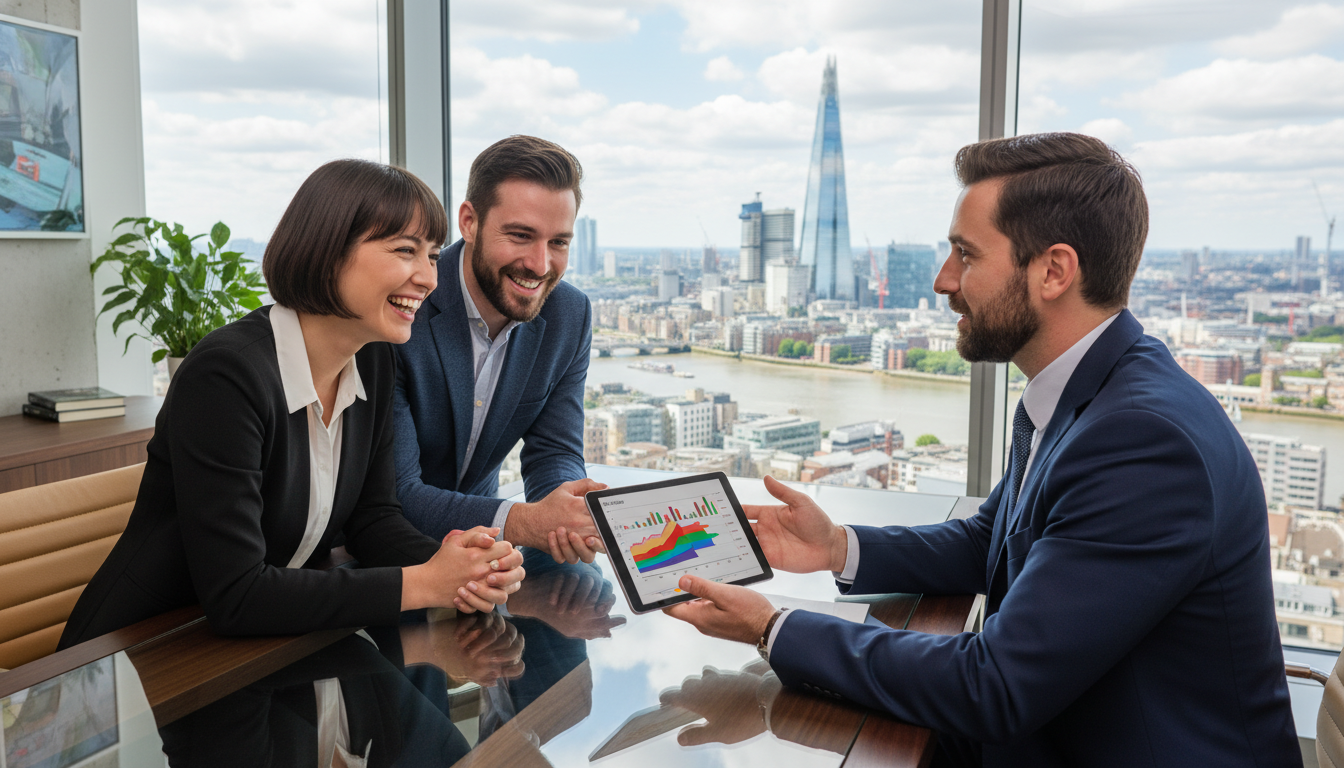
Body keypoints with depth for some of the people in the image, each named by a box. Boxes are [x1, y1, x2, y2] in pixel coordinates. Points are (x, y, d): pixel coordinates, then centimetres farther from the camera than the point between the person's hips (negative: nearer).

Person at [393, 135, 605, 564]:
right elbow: (392, 493, -25)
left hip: (475, 533, 3)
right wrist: (522, 522, -40)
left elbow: (554, 453, -5)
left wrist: (571, 517, -28)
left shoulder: (570, 317, -7)